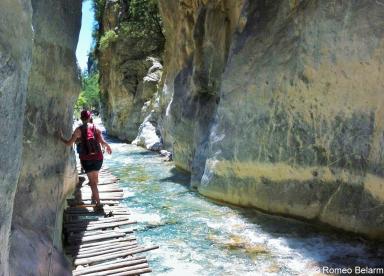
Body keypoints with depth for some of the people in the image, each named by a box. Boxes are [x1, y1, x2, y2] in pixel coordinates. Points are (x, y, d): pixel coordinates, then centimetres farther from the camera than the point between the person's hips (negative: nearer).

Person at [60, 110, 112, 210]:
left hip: (86, 159, -2)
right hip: (98, 158, 2)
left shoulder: (79, 130, -6)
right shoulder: (96, 128, -1)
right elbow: (102, 142, -10)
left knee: (92, 182, 3)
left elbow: (69, 143, -6)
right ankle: (94, 197, 37)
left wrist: (61, 138, 12)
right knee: (95, 178, 26)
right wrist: (107, 146, 10)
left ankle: (98, 204, -2)